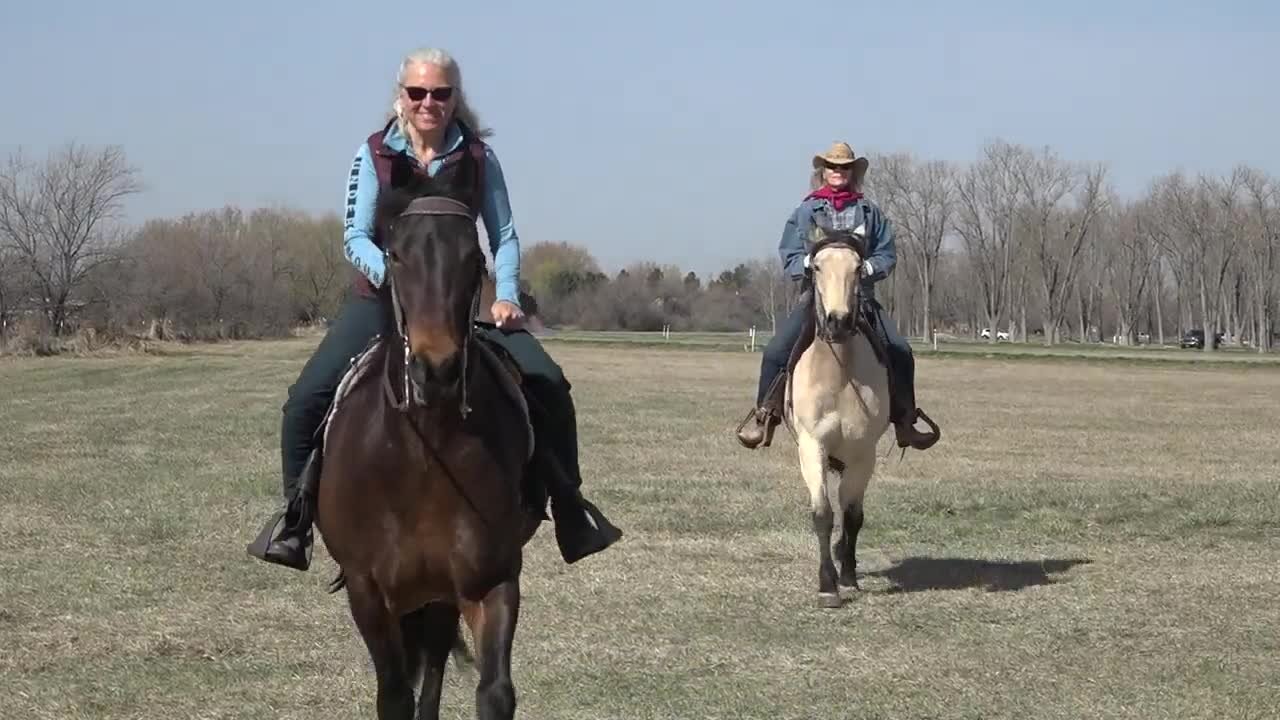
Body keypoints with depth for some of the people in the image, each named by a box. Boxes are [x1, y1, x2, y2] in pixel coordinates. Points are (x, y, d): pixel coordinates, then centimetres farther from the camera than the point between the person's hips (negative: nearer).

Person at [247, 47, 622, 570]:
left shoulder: (477, 158, -1)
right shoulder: (375, 154, -4)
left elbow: (504, 236, 4)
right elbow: (355, 237, -7)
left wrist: (507, 295, -13)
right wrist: (392, 273, -26)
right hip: (381, 298, -1)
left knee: (547, 386, -15)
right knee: (308, 396, -19)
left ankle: (568, 504, 2)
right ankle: (295, 513, -1)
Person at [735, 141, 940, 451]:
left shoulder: (870, 212, 12)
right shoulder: (805, 212, 10)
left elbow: (887, 255, 8)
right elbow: (789, 258, 6)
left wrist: (867, 267, -12)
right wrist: (810, 263, -14)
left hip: (861, 296, 1)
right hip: (817, 295, -1)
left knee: (900, 352, -15)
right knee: (776, 351, -18)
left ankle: (904, 420, -1)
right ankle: (764, 416, -2)